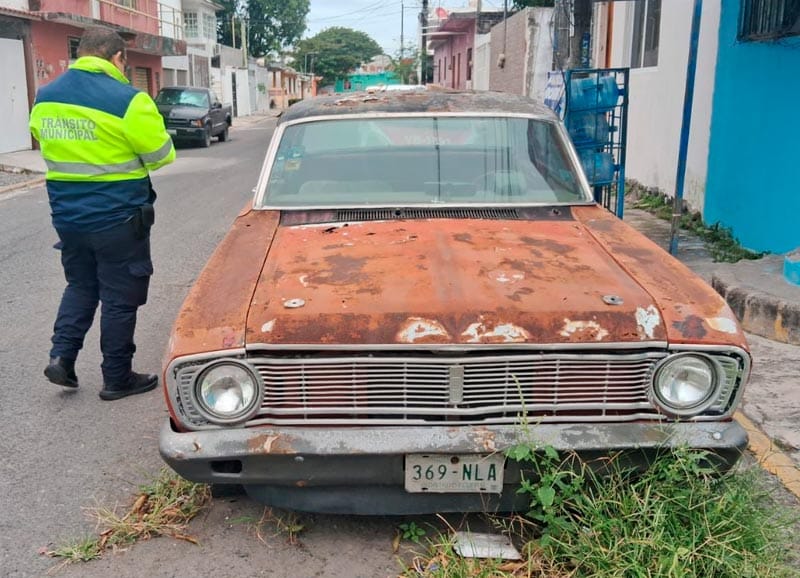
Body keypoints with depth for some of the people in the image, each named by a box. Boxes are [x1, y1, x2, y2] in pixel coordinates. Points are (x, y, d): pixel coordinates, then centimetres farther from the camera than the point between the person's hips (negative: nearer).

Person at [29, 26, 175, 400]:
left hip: (67, 216, 6)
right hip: (118, 218, -5)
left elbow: (46, 144, 14)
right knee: (119, 298, 6)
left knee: (80, 286, 24)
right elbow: (161, 155, -9)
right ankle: (117, 379, 15)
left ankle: (61, 355, 14)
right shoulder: (127, 100, -17)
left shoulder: (45, 97, 3)